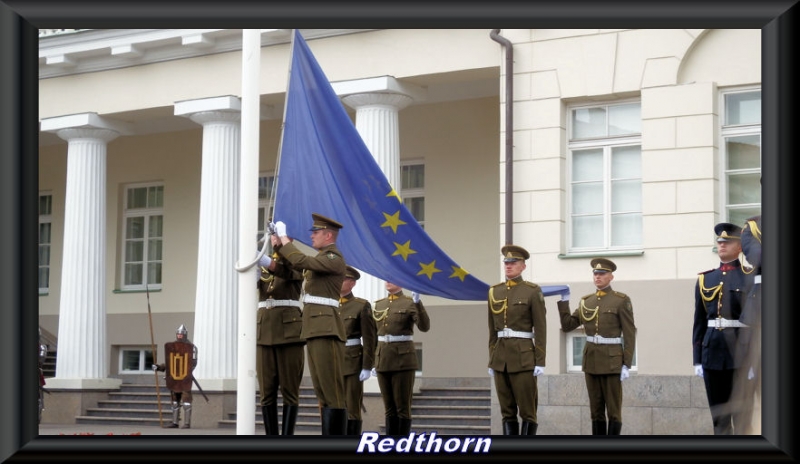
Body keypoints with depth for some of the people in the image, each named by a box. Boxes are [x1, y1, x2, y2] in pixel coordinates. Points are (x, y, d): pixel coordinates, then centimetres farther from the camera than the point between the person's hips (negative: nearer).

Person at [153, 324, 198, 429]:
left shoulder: (191, 347, -2)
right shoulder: (171, 347, 15)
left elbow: (193, 363, -8)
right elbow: (168, 363, 20)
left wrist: (188, 372, -19)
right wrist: (159, 367, 5)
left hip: (186, 379, -6)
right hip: (174, 378, 6)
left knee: (186, 401, -8)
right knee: (175, 401, 9)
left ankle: (187, 423, -6)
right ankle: (175, 422, 15)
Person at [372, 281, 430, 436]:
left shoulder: (410, 303, -3)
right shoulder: (379, 304, 13)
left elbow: (424, 326, -18)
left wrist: (418, 302, -28)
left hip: (403, 359, -5)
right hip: (383, 360, 5)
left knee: (403, 406, -4)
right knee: (389, 408, 7)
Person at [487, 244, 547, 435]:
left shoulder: (533, 291, -4)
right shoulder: (495, 291, 10)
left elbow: (541, 329, -6)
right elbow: (492, 329, 14)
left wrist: (540, 362, -11)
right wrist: (491, 360, 12)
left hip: (523, 356, -5)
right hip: (501, 357, 5)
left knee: (528, 410, -2)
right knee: (507, 411, 6)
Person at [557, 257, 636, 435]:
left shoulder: (621, 300, -4)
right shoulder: (586, 301, 11)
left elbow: (630, 334, -7)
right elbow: (567, 325, 9)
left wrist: (627, 365, -12)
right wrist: (564, 301, 1)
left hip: (612, 360, -5)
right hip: (591, 359, 5)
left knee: (613, 409, -1)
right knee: (596, 410, 8)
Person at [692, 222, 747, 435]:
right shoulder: (705, 279, 12)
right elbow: (699, 322, 12)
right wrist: (697, 359, 8)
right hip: (712, 354, 4)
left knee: (742, 415, -3)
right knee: (718, 416, 8)